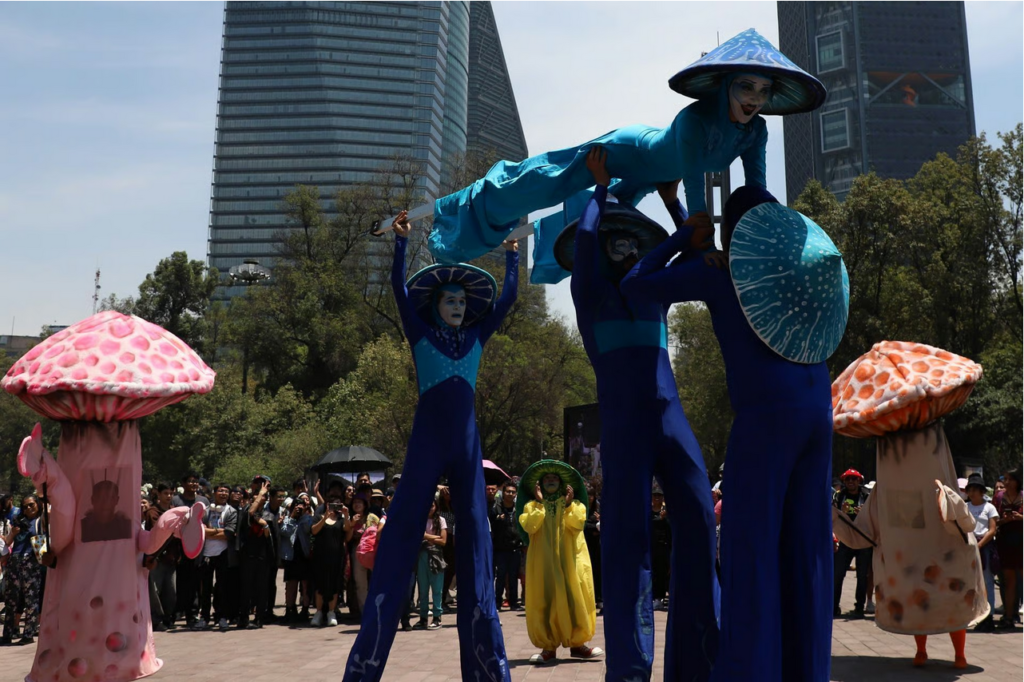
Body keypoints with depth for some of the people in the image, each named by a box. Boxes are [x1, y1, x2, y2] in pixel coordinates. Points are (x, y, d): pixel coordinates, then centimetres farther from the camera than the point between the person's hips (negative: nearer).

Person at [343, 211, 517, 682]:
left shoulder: (476, 338, 13)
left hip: (467, 446, 3)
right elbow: (400, 288, -2)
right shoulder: (420, 336, 6)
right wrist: (402, 240, -4)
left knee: (474, 542, 3)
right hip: (426, 444, -3)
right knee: (401, 536, -4)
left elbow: (507, 297, 16)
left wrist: (511, 254, 22)